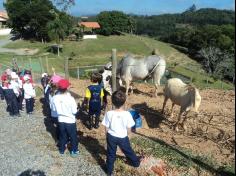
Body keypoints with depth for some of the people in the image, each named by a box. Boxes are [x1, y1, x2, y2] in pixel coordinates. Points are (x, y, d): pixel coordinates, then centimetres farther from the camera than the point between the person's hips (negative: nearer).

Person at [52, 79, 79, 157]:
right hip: (70, 121, -4)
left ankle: (62, 150, 41)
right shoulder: (70, 98, -25)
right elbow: (74, 111, -17)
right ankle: (74, 151, 31)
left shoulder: (55, 98, -14)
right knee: (73, 137, 17)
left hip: (61, 120, 4)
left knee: (62, 136, 24)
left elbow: (54, 109, 1)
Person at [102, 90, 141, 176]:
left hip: (111, 137, 0)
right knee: (128, 151, 25)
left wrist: (107, 136, 8)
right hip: (123, 137, 0)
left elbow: (107, 128, -11)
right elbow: (128, 127, -10)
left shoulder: (109, 113, -22)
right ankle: (136, 162, 50)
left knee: (110, 154, 20)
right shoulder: (127, 114, -24)